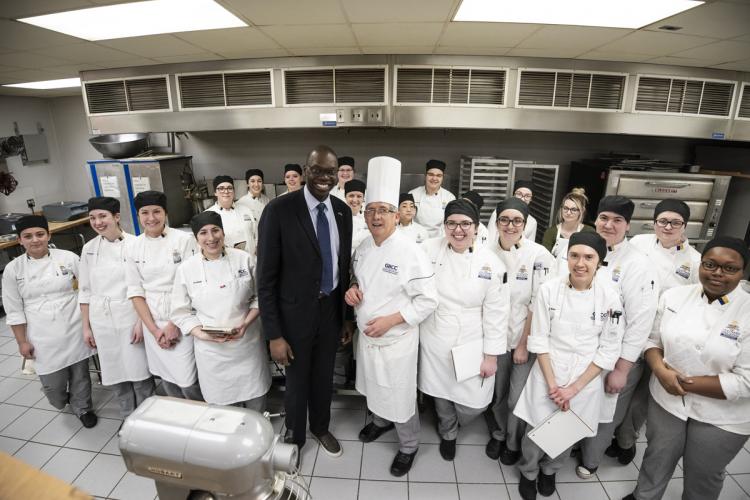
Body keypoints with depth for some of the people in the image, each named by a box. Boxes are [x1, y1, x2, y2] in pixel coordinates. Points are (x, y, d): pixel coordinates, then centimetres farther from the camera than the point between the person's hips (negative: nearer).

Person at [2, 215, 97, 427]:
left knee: (80, 373, 12)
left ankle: (82, 408, 37)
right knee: (52, 385, 6)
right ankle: (63, 401, 41)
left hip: (74, 330, 0)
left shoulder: (68, 258, -5)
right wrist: (22, 341, 1)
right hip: (43, 338, 0)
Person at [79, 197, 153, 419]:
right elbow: (85, 291, 9)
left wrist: (141, 321, -11)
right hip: (101, 321, 4)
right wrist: (86, 326, 9)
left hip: (130, 317, -4)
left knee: (139, 372, 2)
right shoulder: (89, 249, 4)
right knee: (115, 374, 13)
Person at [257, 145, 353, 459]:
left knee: (324, 377, 23)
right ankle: (294, 436, 47)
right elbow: (266, 278, -16)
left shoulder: (343, 211, -2)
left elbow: (344, 265, 6)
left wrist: (347, 317, 9)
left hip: (331, 309, 4)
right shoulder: (279, 210, -18)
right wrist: (274, 334, -16)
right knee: (297, 380, 18)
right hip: (295, 312, -4)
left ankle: (320, 428, 51)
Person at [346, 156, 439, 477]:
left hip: (397, 342, -6)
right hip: (366, 336, 6)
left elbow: (428, 301, -19)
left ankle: (408, 446, 38)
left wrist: (390, 320, -25)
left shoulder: (410, 253, -22)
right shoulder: (362, 249, -1)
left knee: (400, 399, 11)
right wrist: (352, 288, -8)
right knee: (374, 388, 27)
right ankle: (380, 421, 56)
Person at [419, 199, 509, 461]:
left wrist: (491, 355, -4)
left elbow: (496, 313, -6)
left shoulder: (491, 263, -10)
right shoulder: (429, 250, -8)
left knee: (473, 403, 3)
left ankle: (451, 424, 42)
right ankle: (448, 433, 50)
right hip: (435, 341, 1)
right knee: (441, 393, 16)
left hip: (472, 343, -1)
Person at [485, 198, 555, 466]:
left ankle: (514, 443, 35)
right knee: (497, 393, 15)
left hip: (526, 339, -2)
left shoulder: (539, 255, -15)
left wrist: (524, 344, -10)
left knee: (518, 398, 6)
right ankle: (498, 434, 44)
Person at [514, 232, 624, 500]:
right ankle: (528, 472, 38)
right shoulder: (549, 289, -12)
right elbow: (539, 339, -7)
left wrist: (574, 388, -10)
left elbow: (609, 350, -6)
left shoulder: (609, 297, -10)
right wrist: (552, 384, -11)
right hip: (547, 375, -1)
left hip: (586, 380, 1)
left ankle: (549, 470, 49)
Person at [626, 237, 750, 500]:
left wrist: (687, 383, -20)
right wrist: (660, 370, -16)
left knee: (703, 477, 20)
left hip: (721, 417, -2)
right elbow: (652, 339, 2)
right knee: (657, 460, 22)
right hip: (667, 400, 2)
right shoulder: (674, 296, -6)